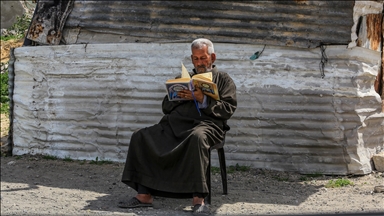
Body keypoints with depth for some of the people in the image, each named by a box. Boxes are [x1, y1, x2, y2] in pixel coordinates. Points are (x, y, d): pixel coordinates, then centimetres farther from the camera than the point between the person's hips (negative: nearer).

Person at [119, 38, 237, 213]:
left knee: (197, 137, -42)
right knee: (141, 137, -16)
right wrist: (178, 97, 2)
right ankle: (144, 195, -21)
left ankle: (198, 199, -41)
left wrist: (203, 100, -12)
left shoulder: (223, 79, 15)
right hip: (176, 122, 5)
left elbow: (228, 109, 0)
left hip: (206, 123, -5)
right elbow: (166, 106, 24)